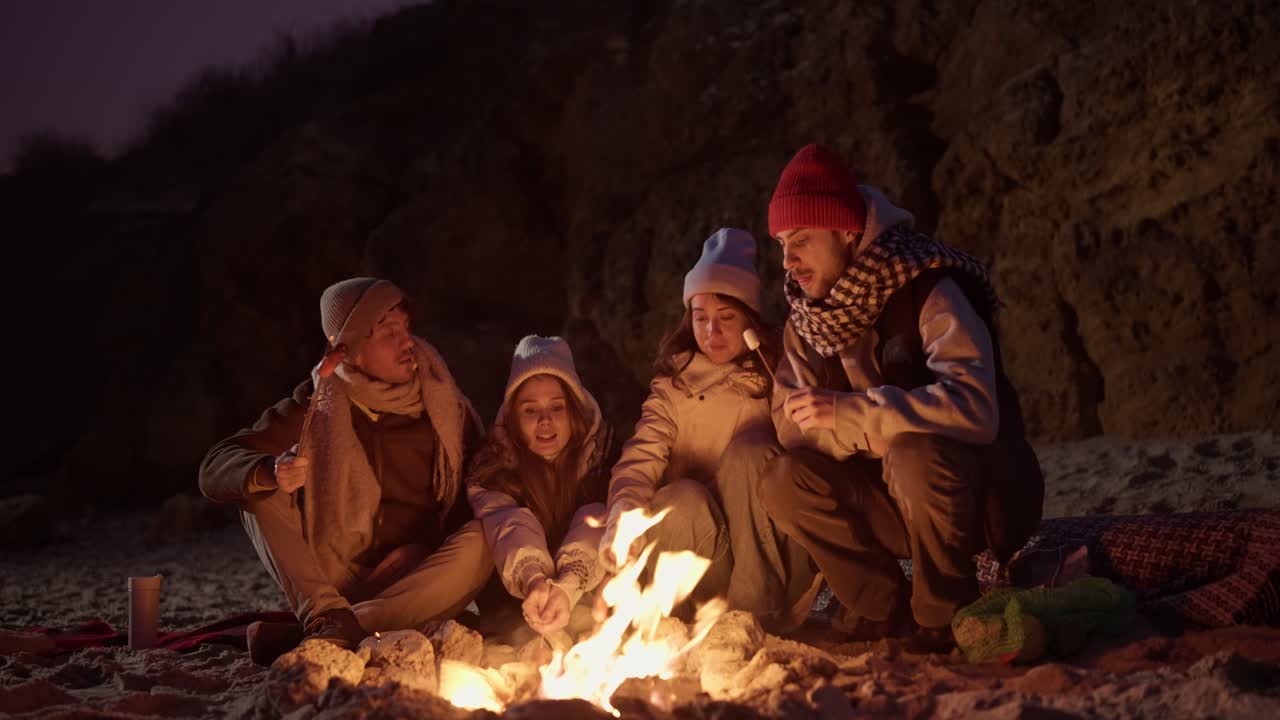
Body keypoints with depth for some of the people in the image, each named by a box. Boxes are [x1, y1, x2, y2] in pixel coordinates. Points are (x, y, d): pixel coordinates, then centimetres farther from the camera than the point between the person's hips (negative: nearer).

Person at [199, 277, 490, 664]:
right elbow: (214, 469, -9)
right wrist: (270, 472, -32)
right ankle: (325, 615, -32)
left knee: (479, 543, -31)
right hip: (334, 580, 0)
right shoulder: (316, 405, -3)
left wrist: (425, 548, -18)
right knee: (258, 488, -14)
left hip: (412, 593, 0)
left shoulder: (441, 404, -1)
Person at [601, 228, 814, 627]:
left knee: (749, 447, -24)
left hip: (766, 548, -1)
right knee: (682, 499, -30)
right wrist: (622, 520, -28)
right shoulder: (672, 385, 6)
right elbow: (640, 459, -9)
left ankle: (759, 608, -22)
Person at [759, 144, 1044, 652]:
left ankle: (947, 611, -13)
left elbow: (975, 406, -34)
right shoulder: (804, 322, 0)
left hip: (984, 495, -5)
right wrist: (868, 433, -24)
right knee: (785, 480, -18)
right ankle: (881, 605, 1)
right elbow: (791, 425, -5)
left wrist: (851, 412, -37)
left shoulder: (928, 290, -21)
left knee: (915, 455, -37)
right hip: (895, 503, 6)